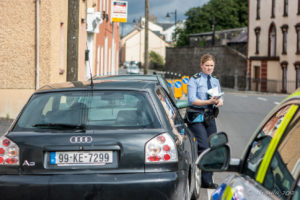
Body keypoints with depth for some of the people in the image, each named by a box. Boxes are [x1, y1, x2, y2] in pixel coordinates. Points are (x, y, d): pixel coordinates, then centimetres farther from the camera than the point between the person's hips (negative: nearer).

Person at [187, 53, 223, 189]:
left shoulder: (215, 81, 15)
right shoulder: (194, 80, -3)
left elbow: (220, 99, 9)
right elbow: (192, 100, -13)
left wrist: (219, 101, -16)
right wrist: (208, 102, -24)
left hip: (210, 117, 6)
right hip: (196, 117, -6)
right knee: (204, 147, -15)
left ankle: (208, 180, 14)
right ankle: (206, 181, -14)